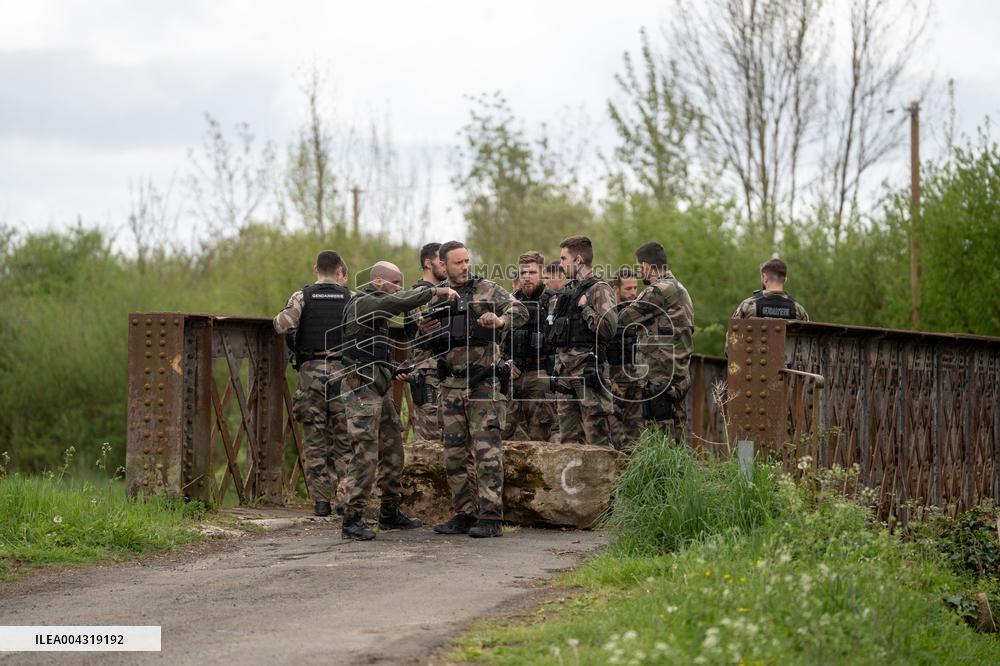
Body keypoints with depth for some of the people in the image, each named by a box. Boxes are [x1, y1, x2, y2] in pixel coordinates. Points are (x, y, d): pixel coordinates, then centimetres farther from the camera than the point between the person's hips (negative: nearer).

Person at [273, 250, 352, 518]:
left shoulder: (303, 297, 2)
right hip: (342, 372, 0)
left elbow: (284, 324, -12)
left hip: (311, 371, 0)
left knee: (314, 440, 5)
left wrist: (295, 345, 8)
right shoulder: (351, 298, 3)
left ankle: (321, 500, 1)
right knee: (343, 439, 7)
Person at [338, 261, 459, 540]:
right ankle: (352, 520, -11)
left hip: (379, 389, 10)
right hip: (361, 388, -10)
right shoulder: (362, 304, -11)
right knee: (366, 454, -12)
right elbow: (400, 302, -28)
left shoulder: (376, 307, 20)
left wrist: (393, 371, 13)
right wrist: (434, 292, -25)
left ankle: (390, 513, 20)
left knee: (392, 451, 11)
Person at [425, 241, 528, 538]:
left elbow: (520, 311, -8)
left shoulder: (486, 289, 1)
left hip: (482, 384, -5)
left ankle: (490, 517, -9)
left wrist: (500, 320, -27)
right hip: (451, 386, 5)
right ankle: (464, 514, 15)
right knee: (455, 454, 8)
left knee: (487, 450, -8)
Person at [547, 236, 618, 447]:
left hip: (587, 370, -8)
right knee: (568, 439, 9)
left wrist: (584, 307, -14)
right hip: (564, 371, 8)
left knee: (597, 438, -9)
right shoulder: (567, 290, 19)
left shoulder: (599, 289, -6)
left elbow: (608, 329, -18)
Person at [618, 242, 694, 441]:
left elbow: (623, 318, -14)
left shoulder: (660, 291, -14)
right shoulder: (678, 289, 18)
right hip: (678, 376, 10)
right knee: (675, 430, 11)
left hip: (659, 378, -10)